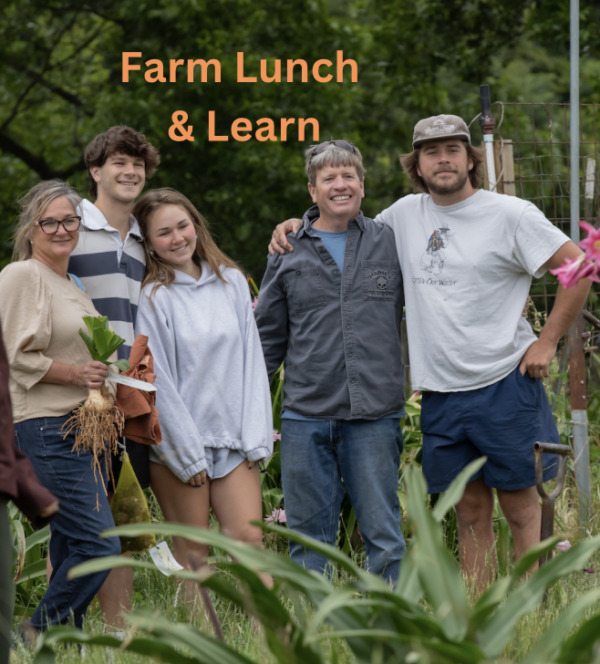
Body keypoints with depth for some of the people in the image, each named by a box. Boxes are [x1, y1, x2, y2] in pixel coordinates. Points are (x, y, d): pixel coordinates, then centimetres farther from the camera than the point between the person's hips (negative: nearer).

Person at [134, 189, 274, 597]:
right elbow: (156, 380, -6)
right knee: (192, 551, 0)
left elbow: (251, 359, 9)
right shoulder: (151, 297, -4)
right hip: (178, 441, -3)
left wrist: (256, 437, 1)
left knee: (249, 538, -5)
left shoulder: (232, 281, 9)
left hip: (234, 440, 3)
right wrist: (188, 453, -8)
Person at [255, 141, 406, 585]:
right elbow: (268, 336, 15)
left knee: (383, 531, 1)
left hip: (375, 414, -1)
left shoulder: (390, 243, 7)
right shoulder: (288, 253, 10)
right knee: (309, 532, 5)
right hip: (306, 415, 1)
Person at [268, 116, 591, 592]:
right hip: (440, 392, 4)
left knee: (521, 507, -1)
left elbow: (578, 267, -4)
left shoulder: (510, 214, -5)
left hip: (504, 385, -4)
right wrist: (297, 225, 8)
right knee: (471, 512, 9)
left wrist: (547, 342, -7)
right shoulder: (405, 215, 8)